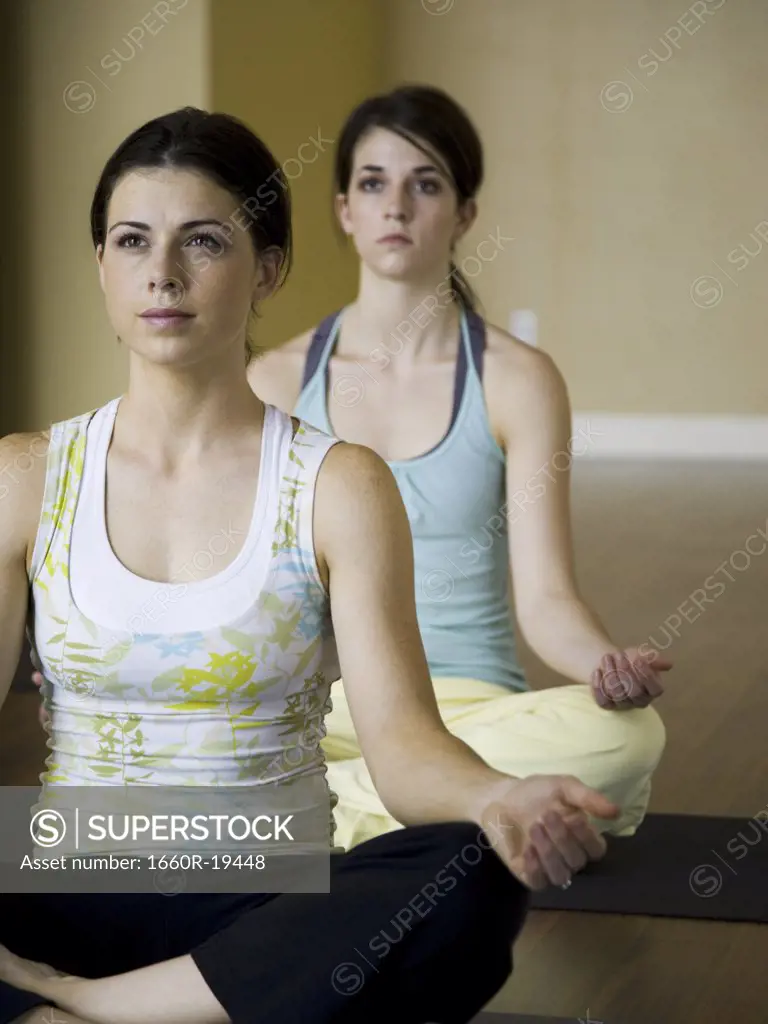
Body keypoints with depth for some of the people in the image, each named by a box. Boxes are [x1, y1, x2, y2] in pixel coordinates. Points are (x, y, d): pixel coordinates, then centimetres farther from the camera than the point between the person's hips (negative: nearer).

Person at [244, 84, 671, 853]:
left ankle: (324, 801, -18)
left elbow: (544, 596, -4)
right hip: (312, 699, 0)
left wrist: (607, 665, -26)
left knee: (626, 735, -33)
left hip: (471, 703, 1)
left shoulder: (517, 381, 0)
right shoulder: (279, 382, 5)